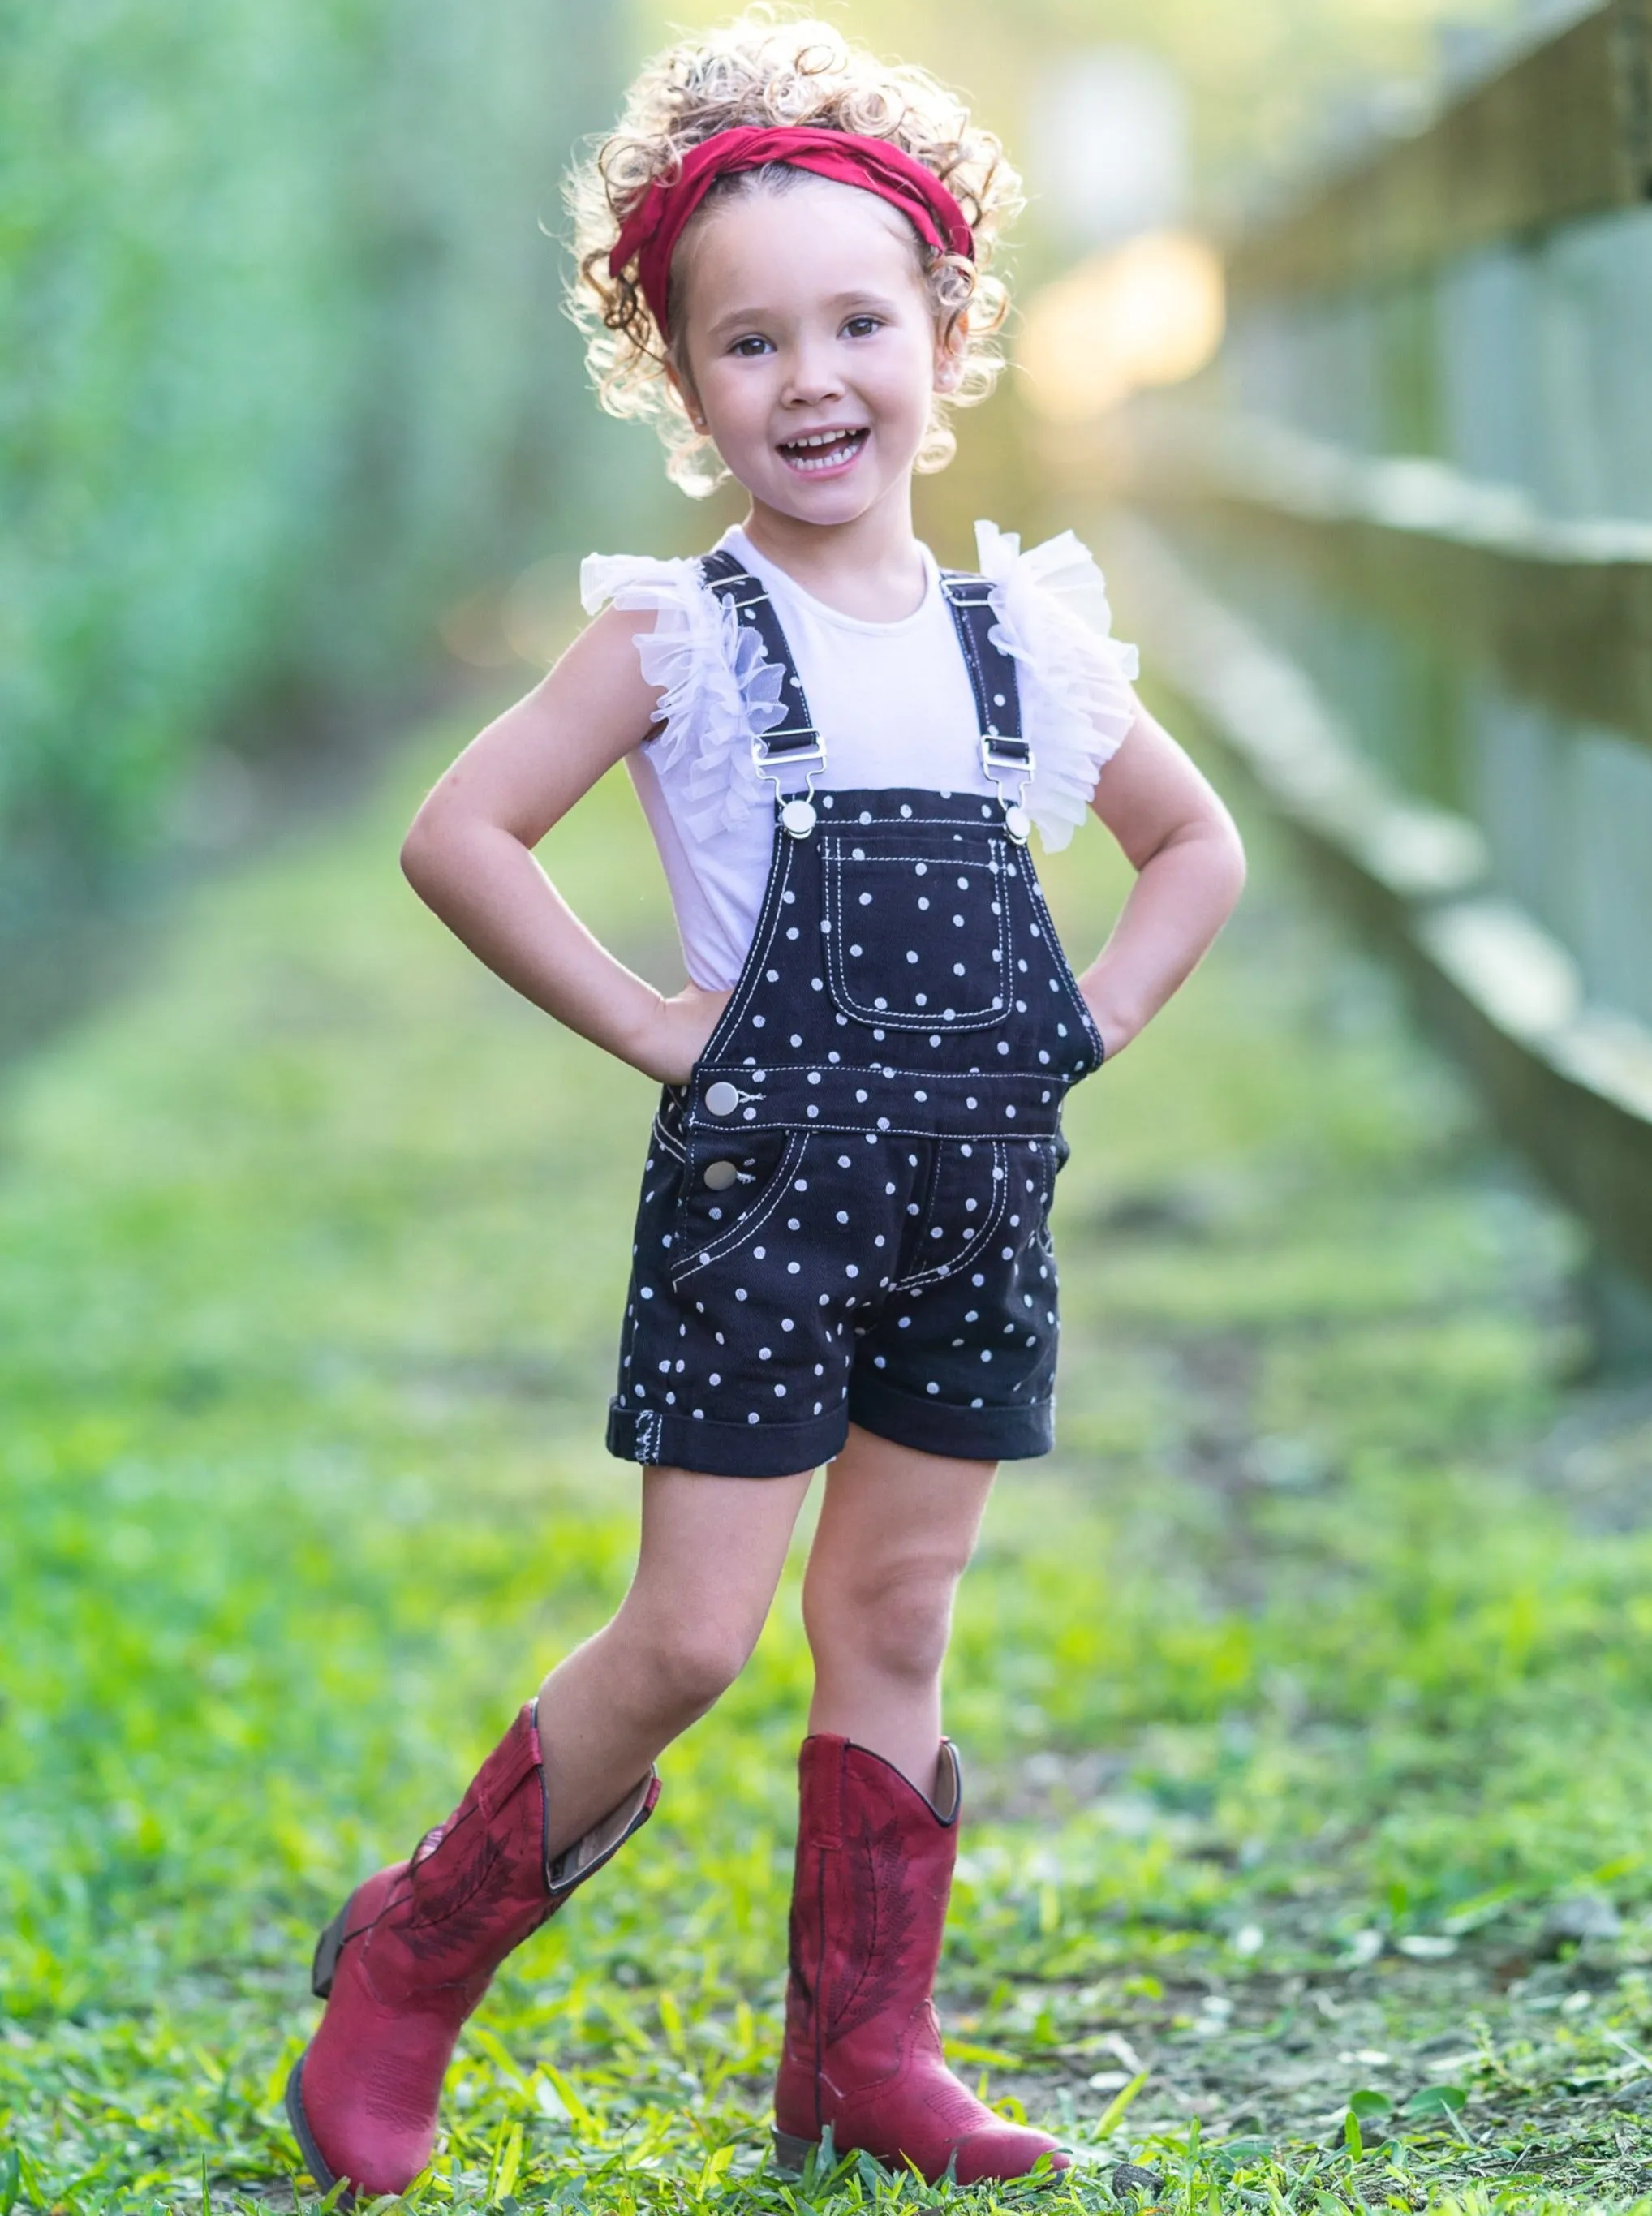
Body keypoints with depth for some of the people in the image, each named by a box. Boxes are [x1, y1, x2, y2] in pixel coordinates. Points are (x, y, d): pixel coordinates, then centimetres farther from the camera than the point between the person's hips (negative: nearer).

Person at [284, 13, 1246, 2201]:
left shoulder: (1019, 633, 7)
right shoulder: (681, 633, -6)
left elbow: (1199, 842, 20)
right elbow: (460, 831, -12)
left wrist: (1089, 1024, 5)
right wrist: (648, 1025, -13)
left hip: (977, 1196, 5)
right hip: (761, 1187, -5)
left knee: (895, 1631, 10)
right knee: (690, 1636, -6)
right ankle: (411, 1964, 12)